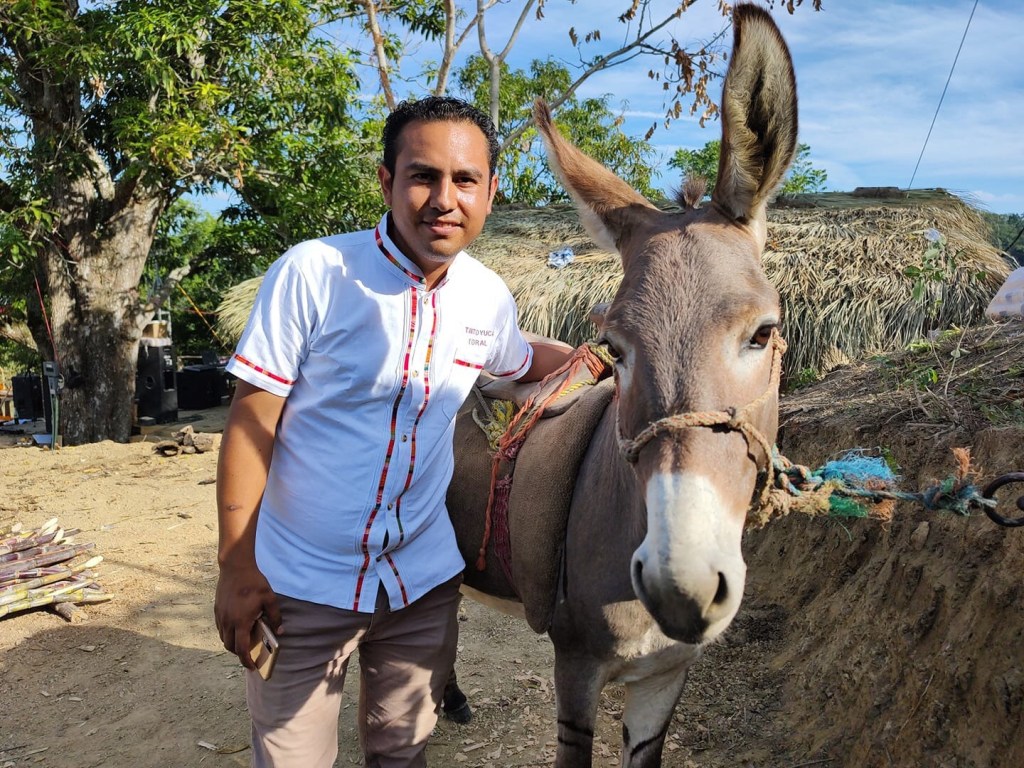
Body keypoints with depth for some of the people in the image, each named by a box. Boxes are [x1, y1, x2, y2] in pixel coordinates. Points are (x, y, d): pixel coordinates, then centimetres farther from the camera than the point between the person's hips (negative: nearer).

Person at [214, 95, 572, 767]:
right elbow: (251, 424, -13)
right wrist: (237, 569, -12)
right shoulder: (311, 273, -16)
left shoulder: (490, 297, -3)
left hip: (423, 579, 4)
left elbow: (522, 362, 21)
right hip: (302, 584, -3)